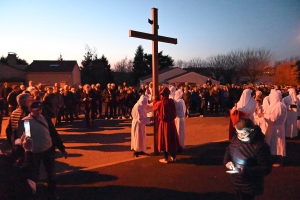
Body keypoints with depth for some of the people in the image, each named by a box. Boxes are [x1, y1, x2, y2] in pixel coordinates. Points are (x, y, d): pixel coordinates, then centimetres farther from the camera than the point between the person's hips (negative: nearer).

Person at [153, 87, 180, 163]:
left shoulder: (160, 102, -15)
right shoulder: (171, 101, -3)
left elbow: (154, 107, 6)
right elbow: (174, 113, 9)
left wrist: (155, 99, 21)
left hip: (164, 123, -4)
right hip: (171, 122, 4)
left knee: (165, 140, 5)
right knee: (172, 139, 13)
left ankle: (165, 158, 11)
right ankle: (173, 157, 23)